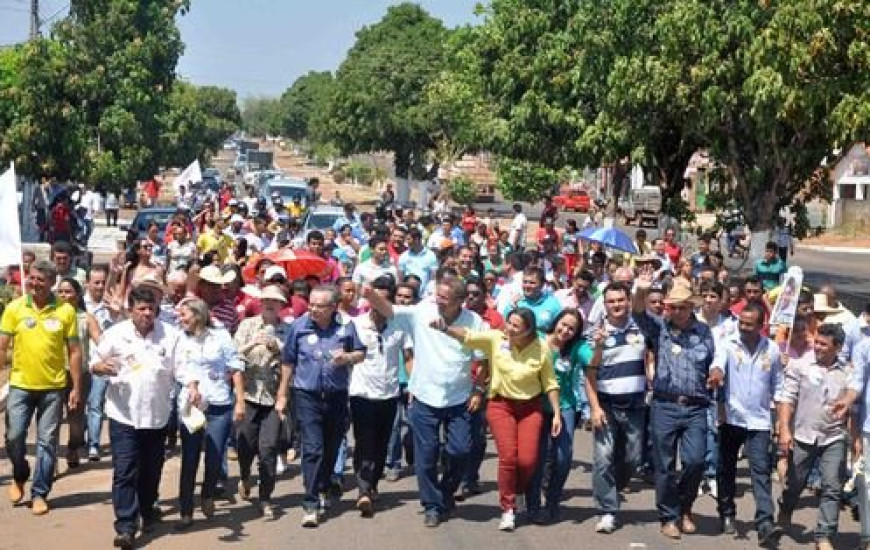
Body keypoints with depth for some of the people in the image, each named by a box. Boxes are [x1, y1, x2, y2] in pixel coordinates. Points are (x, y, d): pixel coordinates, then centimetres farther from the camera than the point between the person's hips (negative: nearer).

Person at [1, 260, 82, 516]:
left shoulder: (65, 311, -4)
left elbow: (74, 351, 0)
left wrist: (76, 387, -2)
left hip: (53, 387, 0)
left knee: (47, 442, 4)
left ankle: (39, 493, 16)